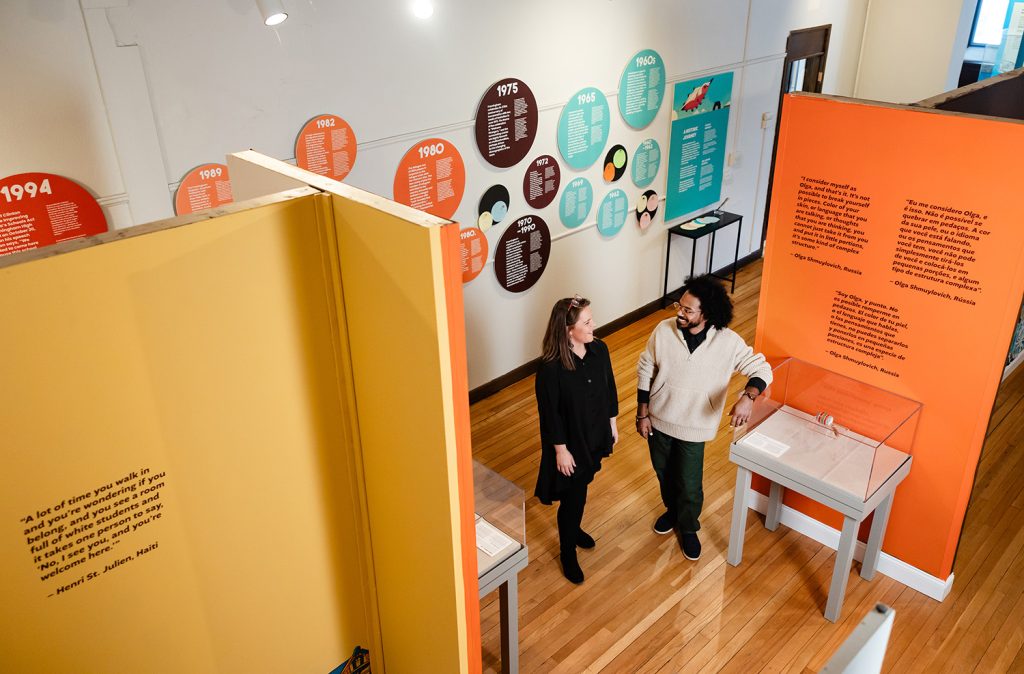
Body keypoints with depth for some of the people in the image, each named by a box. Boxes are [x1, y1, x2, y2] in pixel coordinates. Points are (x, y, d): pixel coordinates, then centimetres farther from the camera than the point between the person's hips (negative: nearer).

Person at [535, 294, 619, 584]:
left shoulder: (599, 349, -10)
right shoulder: (551, 368, -29)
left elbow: (609, 389, 4)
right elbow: (550, 413, -20)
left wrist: (612, 424, 11)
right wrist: (561, 450, -14)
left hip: (594, 435, 6)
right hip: (569, 441, -6)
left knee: (581, 488, 27)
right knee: (573, 497, 9)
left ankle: (573, 528, 53)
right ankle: (567, 552, 33)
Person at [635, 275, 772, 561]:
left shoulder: (728, 342, -21)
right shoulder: (664, 330, -17)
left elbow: (762, 369, -12)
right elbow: (645, 371, -5)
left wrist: (748, 396, -33)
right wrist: (642, 414, -3)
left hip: (693, 427, -2)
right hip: (658, 419, 2)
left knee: (690, 485, 11)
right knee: (664, 473, 24)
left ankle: (688, 527, 42)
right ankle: (672, 510, 54)